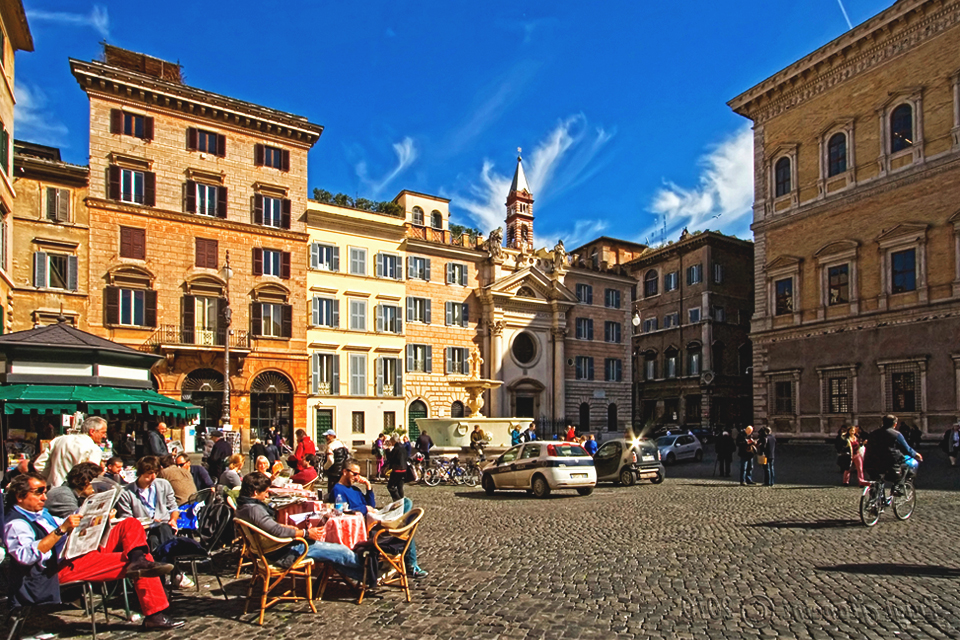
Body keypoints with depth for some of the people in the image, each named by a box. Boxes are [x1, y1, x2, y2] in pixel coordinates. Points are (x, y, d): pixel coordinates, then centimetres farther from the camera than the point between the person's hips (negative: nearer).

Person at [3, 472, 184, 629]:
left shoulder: (40, 513, 22)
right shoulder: (15, 524, -9)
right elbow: (26, 555, -27)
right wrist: (62, 529, -33)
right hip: (63, 567, -10)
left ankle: (138, 560, -34)